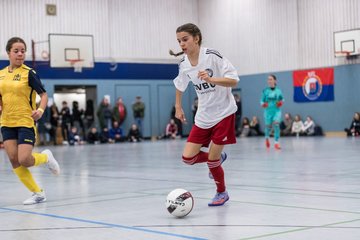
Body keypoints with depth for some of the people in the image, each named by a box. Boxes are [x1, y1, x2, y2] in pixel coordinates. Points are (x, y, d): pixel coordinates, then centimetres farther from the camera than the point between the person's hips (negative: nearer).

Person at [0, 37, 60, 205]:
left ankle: (45, 157, 20)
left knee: (24, 160, -14)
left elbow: (44, 94, -7)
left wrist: (40, 110, -25)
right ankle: (38, 193, 10)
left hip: (26, 122, -5)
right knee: (14, 161, -2)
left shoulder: (29, 73, -7)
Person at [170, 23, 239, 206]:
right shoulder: (183, 65, -1)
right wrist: (178, 107, 20)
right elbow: (179, 85, 20)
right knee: (188, 157, -3)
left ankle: (222, 193, 22)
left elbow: (234, 81, -21)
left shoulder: (212, 56, -17)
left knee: (211, 160, -6)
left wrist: (211, 79, -34)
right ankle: (218, 158, 28)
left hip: (223, 113, -5)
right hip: (203, 116, 5)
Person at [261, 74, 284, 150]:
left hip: (277, 110, -1)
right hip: (268, 111, 1)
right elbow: (262, 101, 4)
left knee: (276, 124, -19)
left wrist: (281, 102, -6)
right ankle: (267, 137, 43)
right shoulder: (265, 91, -1)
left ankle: (276, 143, -13)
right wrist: (263, 104, -17)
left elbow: (282, 99, 14)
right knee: (268, 126, 8)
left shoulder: (278, 90, 1)